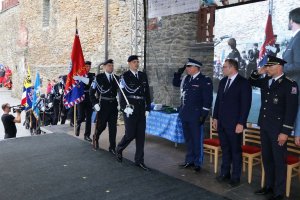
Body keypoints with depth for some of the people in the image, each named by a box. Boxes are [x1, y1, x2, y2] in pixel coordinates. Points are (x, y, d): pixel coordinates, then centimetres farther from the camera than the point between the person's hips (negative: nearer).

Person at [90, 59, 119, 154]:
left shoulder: (116, 78, 8)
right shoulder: (98, 77, -4)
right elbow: (91, 91, -3)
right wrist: (95, 103, -10)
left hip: (113, 105, 3)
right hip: (103, 105, -3)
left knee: (113, 127, 3)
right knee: (101, 125, 4)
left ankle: (112, 147, 12)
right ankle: (95, 137, 35)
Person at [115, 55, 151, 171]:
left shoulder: (143, 75, 11)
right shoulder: (125, 76, -3)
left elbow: (147, 93, 11)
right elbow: (123, 94, -7)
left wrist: (147, 108, 7)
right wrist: (125, 108, -15)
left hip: (141, 110, 5)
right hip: (130, 110, -5)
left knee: (141, 136, 5)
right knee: (130, 134, -3)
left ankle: (139, 160, 15)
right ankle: (119, 149, 27)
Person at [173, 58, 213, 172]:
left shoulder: (205, 80, -10)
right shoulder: (186, 79, 10)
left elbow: (207, 99, -12)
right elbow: (175, 83, 26)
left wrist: (203, 115, -16)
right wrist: (179, 72, 9)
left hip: (196, 115, -7)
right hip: (185, 114, 7)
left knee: (197, 140, 4)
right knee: (188, 139, 15)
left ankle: (197, 163, 17)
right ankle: (189, 160, 29)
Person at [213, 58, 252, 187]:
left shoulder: (243, 83, -10)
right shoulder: (222, 81, 10)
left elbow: (246, 104, -13)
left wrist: (241, 123, -17)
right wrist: (215, 117, 11)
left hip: (234, 123, -6)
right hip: (221, 122, 6)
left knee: (236, 150, 6)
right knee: (225, 149, 15)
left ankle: (235, 177, 18)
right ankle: (225, 173, 27)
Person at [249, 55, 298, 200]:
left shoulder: (289, 84, -13)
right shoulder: (265, 81, 7)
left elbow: (292, 110, -16)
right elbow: (251, 82, 25)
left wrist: (285, 132, -18)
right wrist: (258, 72, 3)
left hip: (278, 128, -7)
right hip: (264, 126, 7)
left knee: (279, 160, 3)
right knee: (266, 158, 15)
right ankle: (269, 186, 30)